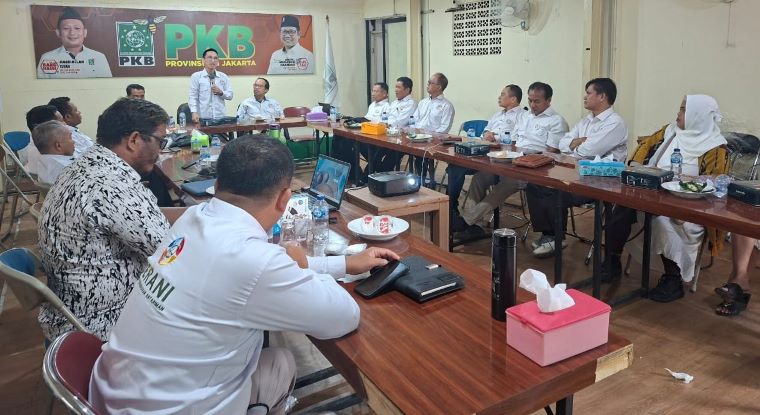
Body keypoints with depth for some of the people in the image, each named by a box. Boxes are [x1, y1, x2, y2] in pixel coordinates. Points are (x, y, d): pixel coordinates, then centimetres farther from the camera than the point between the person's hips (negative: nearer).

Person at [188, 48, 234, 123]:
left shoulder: (224, 76, 10)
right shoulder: (196, 76, 2)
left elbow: (230, 95, 11)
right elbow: (192, 97, -4)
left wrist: (221, 92, -9)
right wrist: (194, 112, -19)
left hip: (220, 117, 3)